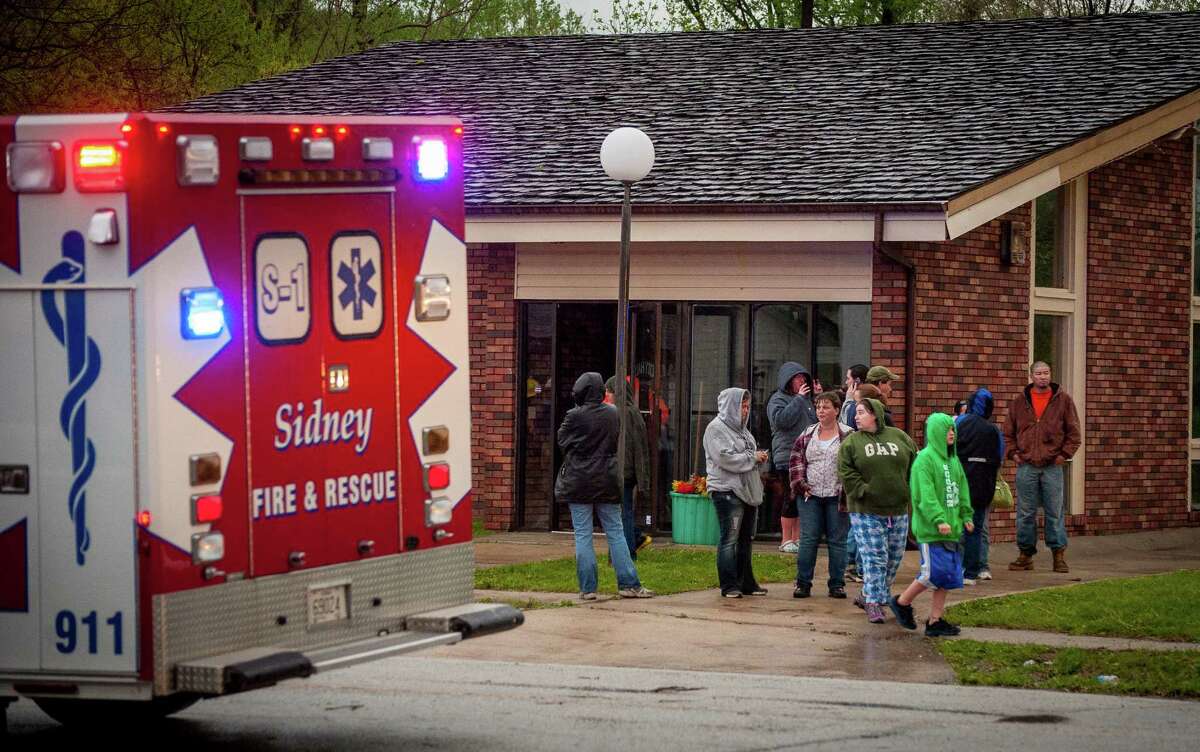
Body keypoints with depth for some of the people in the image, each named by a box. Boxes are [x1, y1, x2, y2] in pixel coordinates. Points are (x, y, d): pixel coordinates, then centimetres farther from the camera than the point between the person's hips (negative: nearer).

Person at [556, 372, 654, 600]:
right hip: (607, 481, 4)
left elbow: (562, 441, -1)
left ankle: (587, 588, 1)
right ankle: (628, 584, 6)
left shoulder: (575, 416, -14)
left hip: (578, 481, -4)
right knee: (615, 532, 9)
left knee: (583, 535, 2)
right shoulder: (613, 414, 0)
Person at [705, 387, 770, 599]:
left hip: (747, 491, 9)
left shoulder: (741, 429, 20)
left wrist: (760, 458, 3)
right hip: (728, 492, -9)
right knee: (730, 539, -8)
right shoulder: (716, 429, -9)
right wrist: (753, 458, -12)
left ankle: (746, 583, 20)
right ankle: (729, 585, -6)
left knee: (745, 539, 13)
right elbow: (726, 458, -19)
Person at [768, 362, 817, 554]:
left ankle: (797, 538, 15)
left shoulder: (806, 399, 20)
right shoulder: (778, 400, -4)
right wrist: (798, 399, -17)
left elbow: (815, 422, 34)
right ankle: (786, 540, -2)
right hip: (787, 457, -8)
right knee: (792, 498, -8)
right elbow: (782, 420, -23)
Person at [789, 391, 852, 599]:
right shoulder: (807, 435, 10)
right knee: (808, 540, 1)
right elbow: (796, 460, 11)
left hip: (837, 496, -2)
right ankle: (803, 583, 6)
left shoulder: (848, 436, -1)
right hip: (810, 496, 3)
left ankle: (837, 585, 10)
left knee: (837, 541, 3)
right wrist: (801, 484, -3)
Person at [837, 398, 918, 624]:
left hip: (898, 510, 4)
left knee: (894, 558, 11)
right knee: (874, 558, -9)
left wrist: (909, 492, 1)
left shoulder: (899, 437, 6)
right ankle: (873, 604, -6)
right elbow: (846, 473, -7)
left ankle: (869, 595, 27)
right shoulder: (851, 442, 1)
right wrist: (863, 491, -17)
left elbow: (915, 466, 10)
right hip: (866, 511, -4)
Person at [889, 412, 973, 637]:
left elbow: (962, 490, 21)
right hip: (930, 529, -8)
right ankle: (901, 602, 11)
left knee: (948, 575, 6)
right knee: (933, 572, -9)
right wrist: (938, 519, -23)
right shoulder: (925, 459, -11)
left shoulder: (953, 460, 15)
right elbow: (925, 494, -17)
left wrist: (966, 516, 12)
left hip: (951, 528, 8)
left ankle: (935, 621, 12)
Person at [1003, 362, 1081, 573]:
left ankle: (1059, 554, 7)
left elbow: (1073, 432, 5)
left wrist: (1064, 454, -4)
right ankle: (1025, 554, 11)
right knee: (1025, 513, 4)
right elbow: (1008, 432, 14)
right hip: (1026, 466, 1)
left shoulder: (1063, 400, 4)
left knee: (1055, 512, 1)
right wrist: (1013, 453, 1)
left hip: (1052, 466, -1)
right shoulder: (1019, 402, 8)